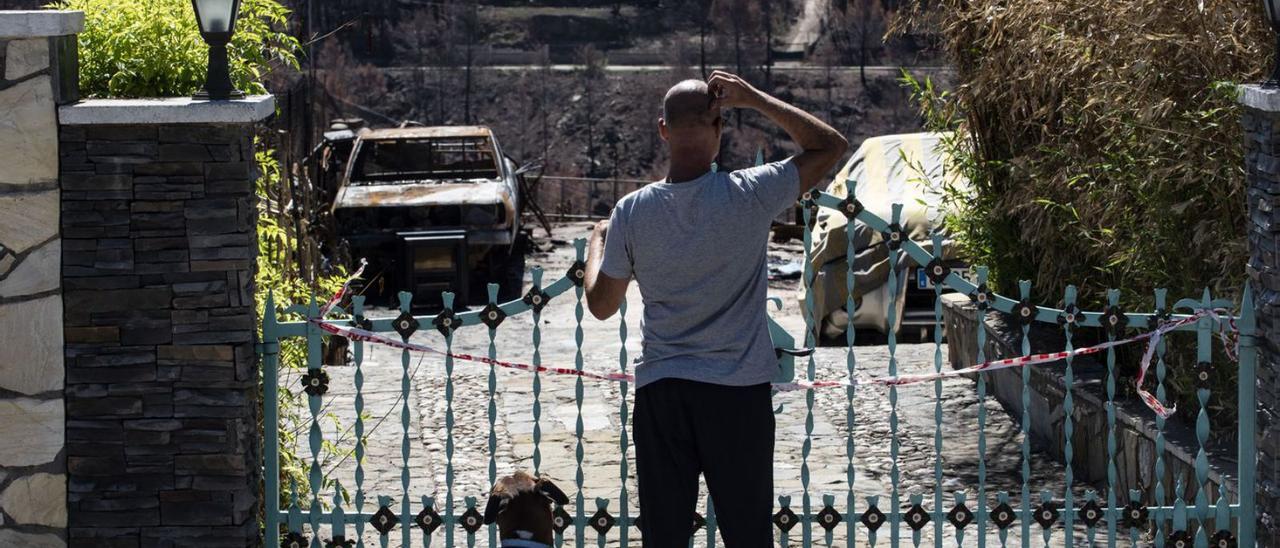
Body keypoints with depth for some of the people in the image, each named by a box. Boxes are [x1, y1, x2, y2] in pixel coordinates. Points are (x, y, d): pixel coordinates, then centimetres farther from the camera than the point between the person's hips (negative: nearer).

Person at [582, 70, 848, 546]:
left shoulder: (632, 212, -6)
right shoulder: (749, 195, -11)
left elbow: (601, 305, 6)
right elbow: (831, 145, 2)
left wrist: (597, 243, 24)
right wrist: (754, 99, 2)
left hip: (660, 394, 1)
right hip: (739, 393, -1)